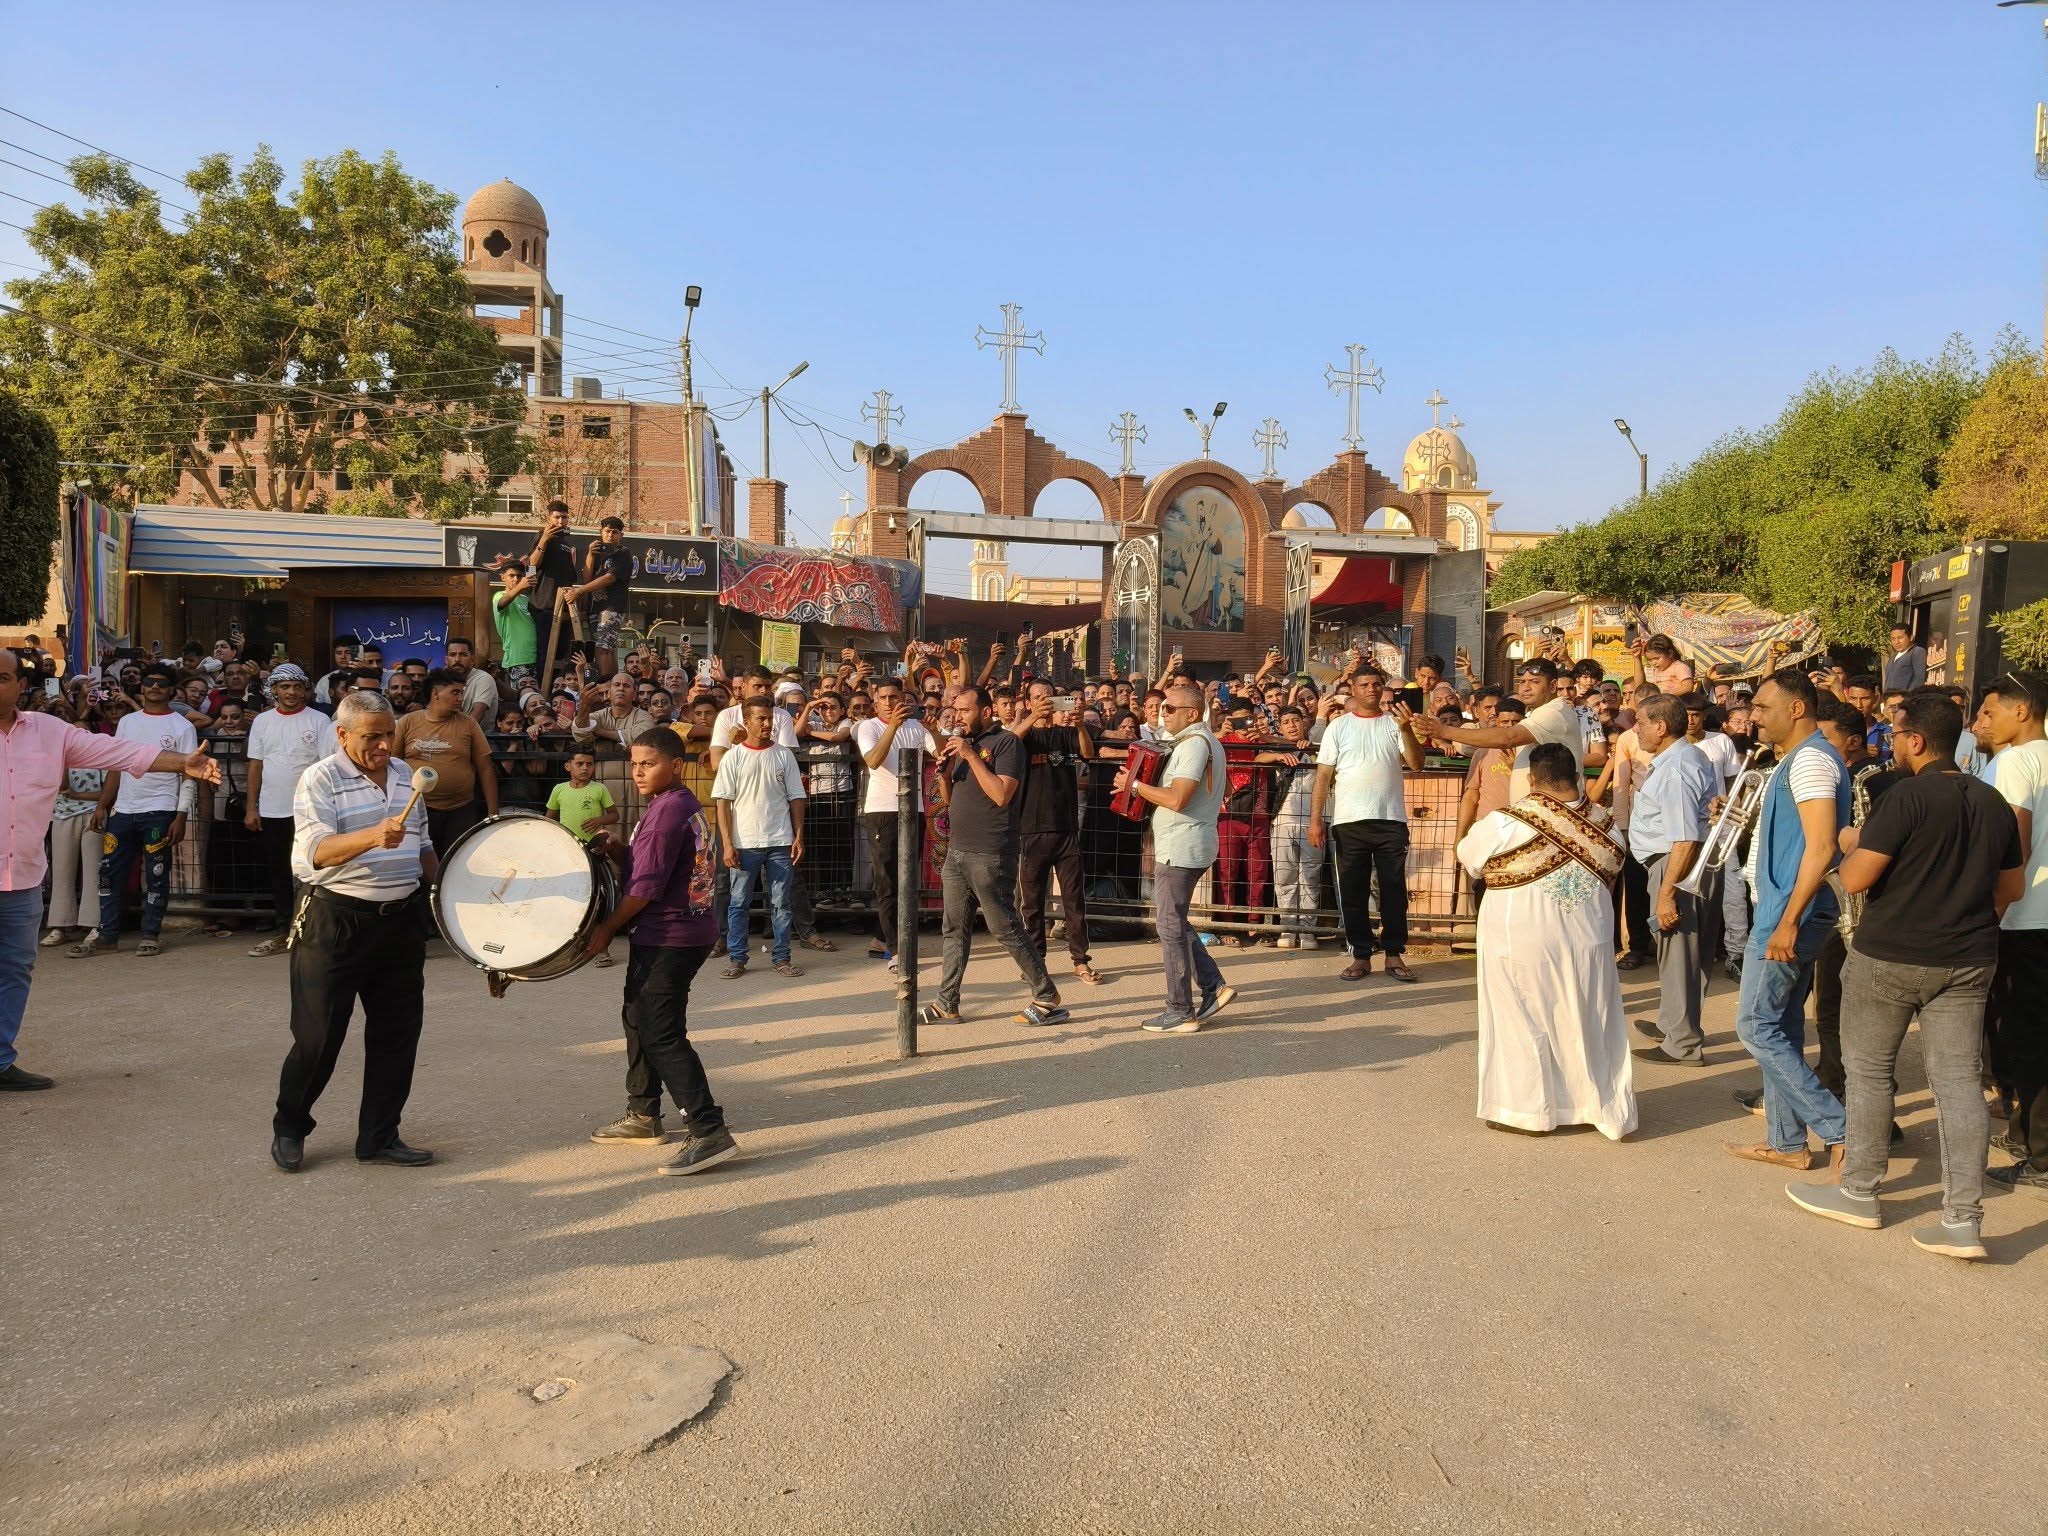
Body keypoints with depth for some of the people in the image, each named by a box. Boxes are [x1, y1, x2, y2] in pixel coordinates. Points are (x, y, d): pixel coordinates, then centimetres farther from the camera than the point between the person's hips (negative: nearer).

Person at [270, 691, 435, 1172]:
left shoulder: (405, 775, 12)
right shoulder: (320, 780, -7)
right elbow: (314, 851, -20)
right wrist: (373, 836, -35)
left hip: (401, 921, 6)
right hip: (336, 921, -6)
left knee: (397, 1033, 8)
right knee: (318, 1034, 1)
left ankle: (379, 1137, 19)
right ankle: (289, 1129, 23)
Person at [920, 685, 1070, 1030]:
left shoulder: (1006, 743, -8)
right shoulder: (961, 743, 16)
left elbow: (1001, 794, -20)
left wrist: (971, 755, -17)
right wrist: (944, 769, 0)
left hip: (990, 856, -8)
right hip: (957, 851, 8)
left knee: (1006, 930, -3)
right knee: (955, 931, 10)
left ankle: (1047, 999, 6)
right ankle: (946, 1004, 16)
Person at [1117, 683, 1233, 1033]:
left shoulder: (1194, 743, -17)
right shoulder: (1205, 741, 16)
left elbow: (1177, 799, -25)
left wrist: (1134, 784, -13)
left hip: (1180, 849, -11)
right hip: (1186, 846, 11)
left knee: (1171, 926, -4)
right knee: (1176, 922, 17)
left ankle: (1181, 1012, 2)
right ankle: (1213, 986, 14)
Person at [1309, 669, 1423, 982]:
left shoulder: (1394, 724, 8)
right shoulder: (1338, 726, 6)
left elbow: (1416, 763, -5)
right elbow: (1324, 774, 2)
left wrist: (1406, 729, -19)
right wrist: (1315, 819, -5)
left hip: (1391, 820, 0)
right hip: (1349, 821, 0)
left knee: (1394, 891, 4)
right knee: (1353, 892, 4)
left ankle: (1394, 954, 15)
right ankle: (1361, 956, 14)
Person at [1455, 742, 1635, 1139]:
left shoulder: (1507, 824, -15)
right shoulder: (1603, 824, -1)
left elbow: (1469, 857, 0)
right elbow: (1611, 876, 12)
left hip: (1523, 945, -4)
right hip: (1588, 942, 4)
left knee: (1522, 1023, 9)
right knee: (1589, 1024, 16)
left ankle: (1528, 1110, 15)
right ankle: (1603, 1107, 25)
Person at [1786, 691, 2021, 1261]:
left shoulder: (1907, 796, -16)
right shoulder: (1994, 803, 6)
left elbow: (1854, 879, -19)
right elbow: (2011, 888, 16)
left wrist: (1851, 844, 1)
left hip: (1891, 957, -6)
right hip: (1968, 961, 6)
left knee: (1868, 1069, 9)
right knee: (1958, 1079, 5)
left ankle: (1859, 1193, 19)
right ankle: (1963, 1219, 3)